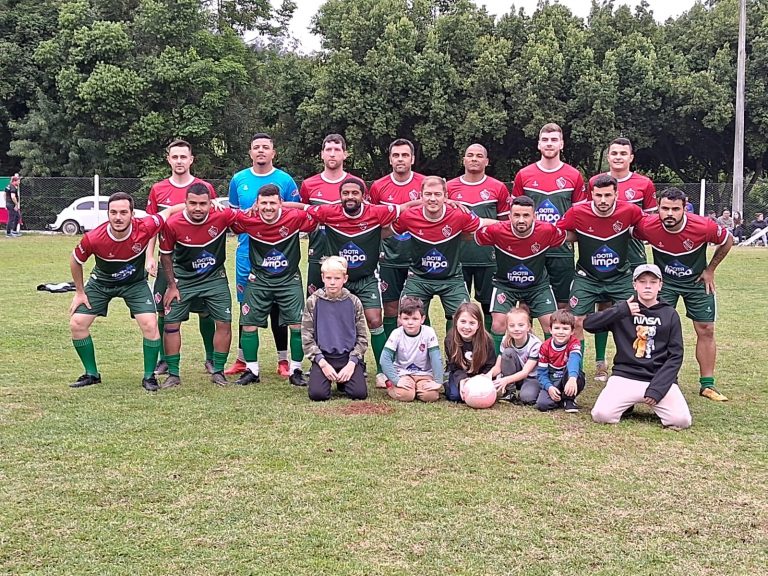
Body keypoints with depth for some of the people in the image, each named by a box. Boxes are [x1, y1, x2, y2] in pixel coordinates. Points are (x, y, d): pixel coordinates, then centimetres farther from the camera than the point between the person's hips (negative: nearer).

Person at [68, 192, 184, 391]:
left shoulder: (145, 228, -32)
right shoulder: (93, 238, -31)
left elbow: (169, 211, -13)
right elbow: (75, 260, -9)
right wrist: (80, 292, -1)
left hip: (135, 283, -1)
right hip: (101, 283, 1)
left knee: (150, 325, -16)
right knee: (77, 324, -5)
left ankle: (149, 376, 4)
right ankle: (91, 374, 14)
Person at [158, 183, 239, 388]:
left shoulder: (222, 216, -21)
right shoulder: (172, 224, -20)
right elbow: (165, 255, -4)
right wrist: (172, 285, -3)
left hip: (215, 277, 1)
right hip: (183, 278, 0)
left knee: (224, 323, -2)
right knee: (171, 323, -3)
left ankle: (218, 371, 15)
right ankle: (173, 374, 11)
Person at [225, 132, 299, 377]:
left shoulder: (285, 180, 0)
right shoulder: (239, 179, 7)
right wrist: (241, 229, 1)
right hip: (246, 253, 2)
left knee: (277, 307, 3)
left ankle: (283, 360, 11)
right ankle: (242, 359, 19)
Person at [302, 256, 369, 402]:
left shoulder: (353, 302, 2)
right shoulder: (313, 302, 0)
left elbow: (362, 337, 4)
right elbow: (307, 337, -1)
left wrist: (351, 363, -9)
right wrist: (322, 363, -11)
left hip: (349, 356, 1)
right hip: (323, 356, -1)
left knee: (360, 393, -19)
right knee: (317, 394, -23)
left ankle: (343, 381, 15)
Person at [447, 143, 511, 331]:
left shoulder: (498, 188, 4)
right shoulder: (450, 187, 6)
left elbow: (505, 223, 10)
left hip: (488, 257, -1)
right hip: (457, 256, 1)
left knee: (489, 305, 5)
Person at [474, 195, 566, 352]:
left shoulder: (548, 231, -22)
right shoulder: (497, 231, -25)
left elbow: (567, 237, 0)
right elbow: (473, 235, -7)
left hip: (538, 285, 1)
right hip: (505, 284, -1)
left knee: (551, 324, -5)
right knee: (498, 323, -15)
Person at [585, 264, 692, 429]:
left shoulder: (670, 314, 7)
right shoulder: (623, 310, 6)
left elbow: (675, 356, 3)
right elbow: (588, 324, -6)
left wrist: (658, 387, -10)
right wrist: (622, 311, -16)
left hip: (660, 378, 0)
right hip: (625, 377, 0)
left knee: (682, 420, -23)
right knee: (601, 415, -23)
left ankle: (655, 402, 9)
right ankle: (627, 403, 9)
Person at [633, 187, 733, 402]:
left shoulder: (703, 227, -28)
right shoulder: (647, 227, -26)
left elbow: (728, 241, -6)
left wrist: (710, 270, -3)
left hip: (697, 281, 0)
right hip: (664, 281, 0)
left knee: (706, 330, 1)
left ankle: (707, 385, 11)